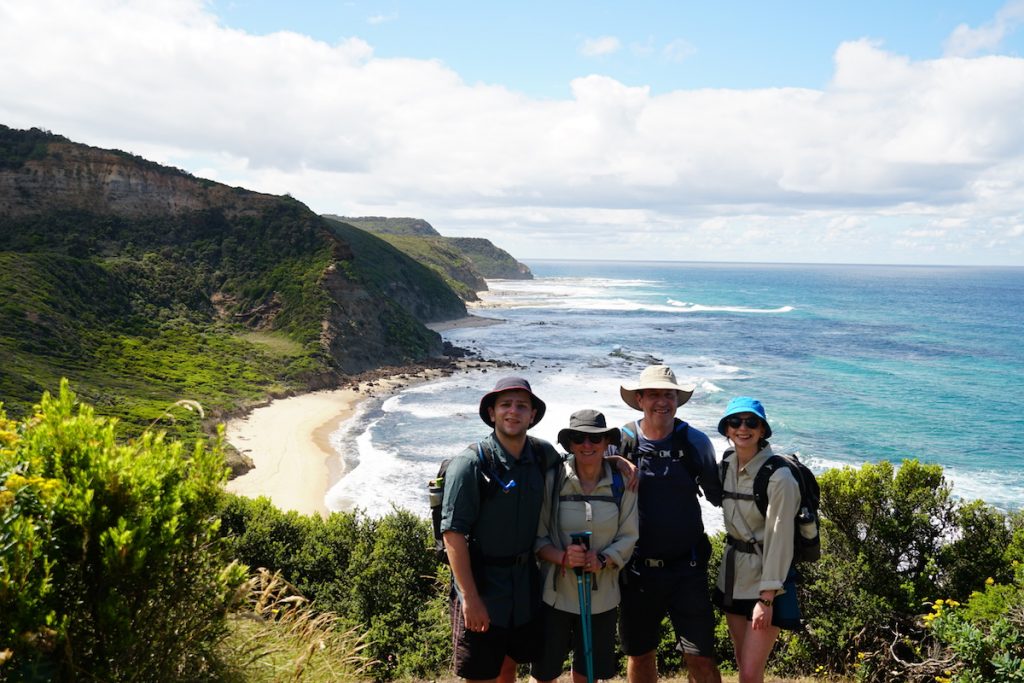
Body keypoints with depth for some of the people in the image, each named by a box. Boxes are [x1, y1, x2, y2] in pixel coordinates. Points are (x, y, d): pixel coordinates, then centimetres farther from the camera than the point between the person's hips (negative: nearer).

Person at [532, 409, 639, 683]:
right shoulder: (553, 480, -9)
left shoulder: (622, 485, -4)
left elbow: (628, 537, 0)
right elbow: (538, 536, -6)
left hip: (601, 595, 2)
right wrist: (563, 557, -24)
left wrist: (603, 560, -18)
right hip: (556, 592, -2)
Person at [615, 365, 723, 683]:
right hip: (636, 569, 1)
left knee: (700, 657, 1)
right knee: (640, 655, 15)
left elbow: (717, 494, 11)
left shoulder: (695, 442, -1)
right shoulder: (621, 442, -4)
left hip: (686, 567, -1)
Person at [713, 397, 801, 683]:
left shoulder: (779, 477, -19)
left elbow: (779, 541, -19)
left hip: (765, 578, -7)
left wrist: (766, 598, -18)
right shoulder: (727, 463, 1)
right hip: (732, 572, 7)